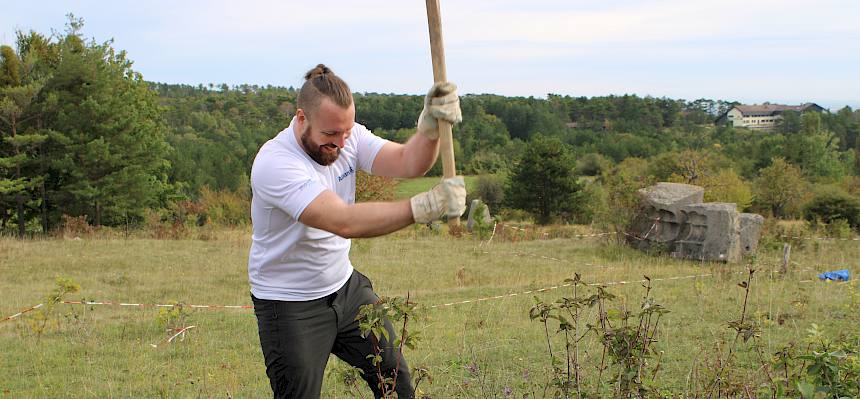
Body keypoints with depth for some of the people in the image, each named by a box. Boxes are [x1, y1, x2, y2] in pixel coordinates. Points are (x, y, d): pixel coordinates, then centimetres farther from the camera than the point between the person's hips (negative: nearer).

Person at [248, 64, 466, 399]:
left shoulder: (348, 136, -6)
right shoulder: (274, 163, -29)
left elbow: (407, 162, -17)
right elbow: (344, 221, -40)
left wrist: (430, 126, -38)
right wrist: (424, 206, -47)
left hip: (345, 286, 7)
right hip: (290, 305, -6)